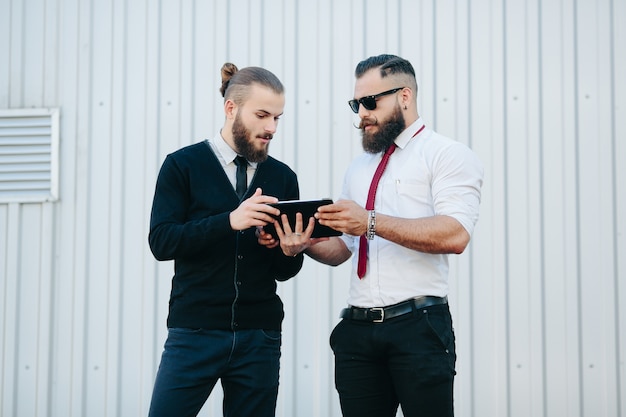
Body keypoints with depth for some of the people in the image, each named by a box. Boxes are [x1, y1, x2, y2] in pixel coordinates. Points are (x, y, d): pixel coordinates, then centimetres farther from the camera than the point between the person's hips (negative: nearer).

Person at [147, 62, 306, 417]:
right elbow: (161, 242, -10)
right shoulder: (182, 165, 2)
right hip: (194, 334, -3)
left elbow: (285, 272, 12)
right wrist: (230, 221, -23)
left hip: (259, 338, 3)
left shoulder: (283, 177, 9)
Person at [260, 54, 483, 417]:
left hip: (418, 328, -6)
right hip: (359, 329, 6)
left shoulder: (448, 155, -1)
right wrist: (306, 244, -1)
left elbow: (455, 235, -17)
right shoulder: (359, 168, 22)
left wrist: (372, 222, -21)